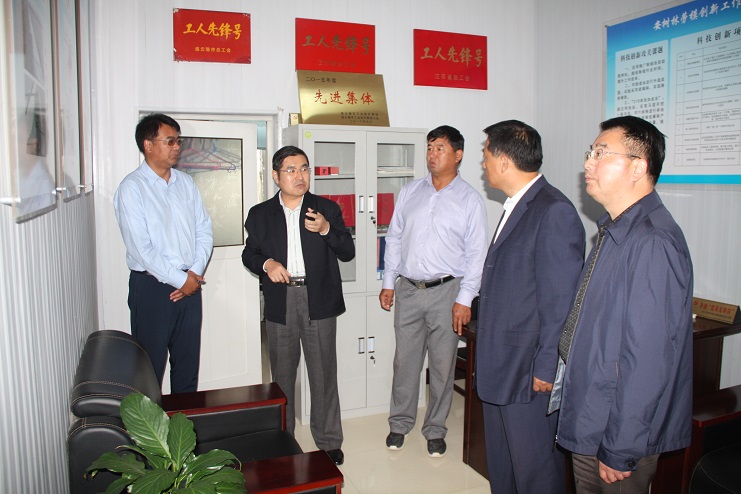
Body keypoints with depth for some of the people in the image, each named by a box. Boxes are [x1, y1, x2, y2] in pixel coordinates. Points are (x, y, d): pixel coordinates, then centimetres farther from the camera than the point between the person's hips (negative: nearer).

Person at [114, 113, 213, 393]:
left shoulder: (186, 183, 9)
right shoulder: (132, 188, -9)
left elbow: (204, 230, 7)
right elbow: (140, 248, -16)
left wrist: (195, 273, -6)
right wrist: (180, 279, -14)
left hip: (190, 284, 6)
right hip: (151, 286, -5)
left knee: (188, 360, 14)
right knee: (150, 363, 5)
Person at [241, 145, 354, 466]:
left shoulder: (327, 209, 4)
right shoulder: (260, 214, 7)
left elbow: (348, 252, 2)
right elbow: (249, 254, 12)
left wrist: (326, 229, -16)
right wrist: (266, 263, -10)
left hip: (319, 302, -1)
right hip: (280, 303, 1)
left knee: (324, 374, 6)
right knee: (282, 376, 12)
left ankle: (328, 441, 21)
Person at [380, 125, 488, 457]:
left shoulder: (470, 200, -3)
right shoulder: (409, 192, 8)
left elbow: (476, 254, -5)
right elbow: (394, 238, 12)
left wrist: (464, 299, -10)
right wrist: (388, 282, 8)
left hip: (446, 292, -2)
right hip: (408, 289, 3)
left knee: (442, 365, 7)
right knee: (405, 361, 10)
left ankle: (435, 430, 26)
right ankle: (400, 423, 28)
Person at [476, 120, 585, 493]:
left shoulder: (554, 211, -18)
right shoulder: (516, 206, 11)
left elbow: (561, 299, -20)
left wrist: (546, 368, -17)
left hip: (529, 371, -9)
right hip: (498, 365, 9)